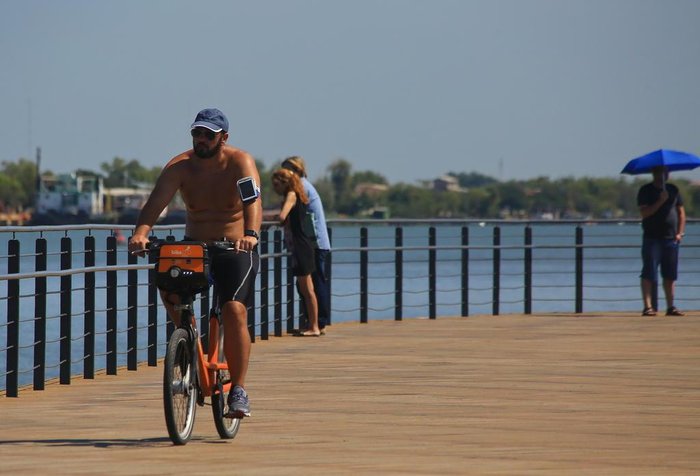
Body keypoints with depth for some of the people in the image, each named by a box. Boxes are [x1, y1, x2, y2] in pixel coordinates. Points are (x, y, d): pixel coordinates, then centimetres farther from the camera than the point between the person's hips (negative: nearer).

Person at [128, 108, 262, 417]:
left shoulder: (239, 162, -13)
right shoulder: (179, 166, -6)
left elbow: (253, 201, -29)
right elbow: (155, 203, -19)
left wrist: (250, 234, -49)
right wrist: (140, 233, -39)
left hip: (236, 251, -3)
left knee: (234, 310, -22)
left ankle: (238, 390, -13)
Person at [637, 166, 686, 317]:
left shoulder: (673, 190, 13)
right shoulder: (646, 191, -1)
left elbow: (681, 212, 16)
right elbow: (644, 213, -12)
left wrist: (680, 232, 4)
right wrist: (660, 201, -21)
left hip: (671, 239, 4)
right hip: (652, 238, -4)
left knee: (670, 275, 5)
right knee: (649, 275, -7)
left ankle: (670, 307, 9)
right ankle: (648, 307, -9)